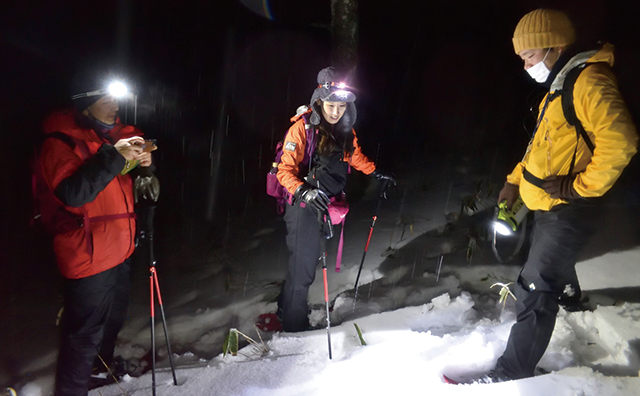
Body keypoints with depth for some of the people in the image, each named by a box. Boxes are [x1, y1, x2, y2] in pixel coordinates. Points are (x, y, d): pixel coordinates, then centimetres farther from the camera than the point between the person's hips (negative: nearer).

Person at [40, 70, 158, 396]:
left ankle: (103, 364, 48)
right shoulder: (60, 142, -15)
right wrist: (114, 157, -32)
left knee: (115, 315, 25)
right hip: (87, 255, -9)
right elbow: (72, 192, -28)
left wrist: (143, 161, -1)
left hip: (119, 248, 9)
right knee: (85, 331, 1)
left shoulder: (113, 134, 10)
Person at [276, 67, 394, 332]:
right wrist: (304, 192, -33)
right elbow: (285, 170, -18)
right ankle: (294, 325, 15)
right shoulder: (302, 128, -15)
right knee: (304, 264, -3)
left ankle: (287, 306, 37)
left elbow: (355, 156, 25)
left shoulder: (345, 131, 5)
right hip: (302, 205, -6)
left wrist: (375, 173, 29)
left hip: (326, 203, 7)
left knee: (308, 259, 16)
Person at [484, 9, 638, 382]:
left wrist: (577, 187, -25)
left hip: (567, 209, -10)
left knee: (534, 289, -10)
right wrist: (516, 180, 15)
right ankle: (568, 296, 63)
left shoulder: (589, 82, -19)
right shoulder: (559, 88, 13)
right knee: (554, 259, 34)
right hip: (549, 205, 10)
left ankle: (516, 370, 0)